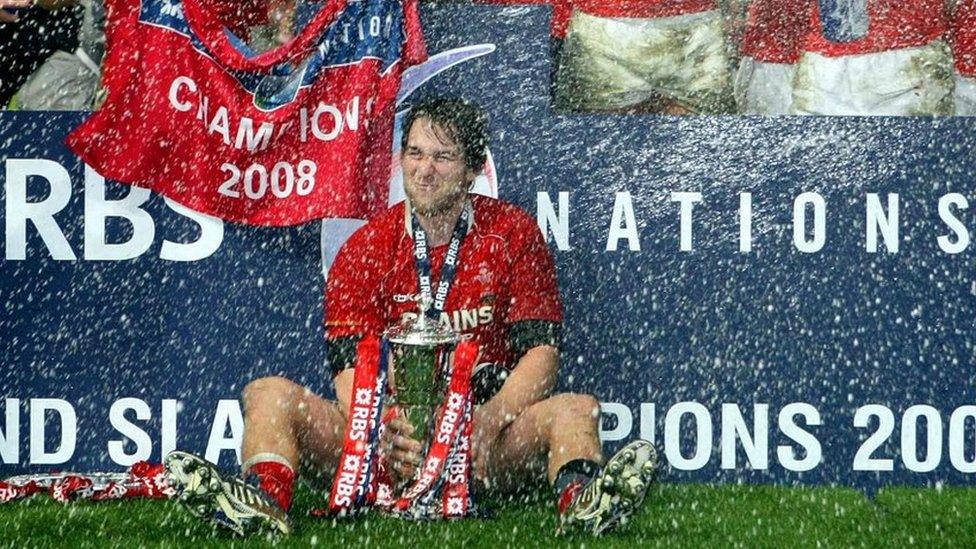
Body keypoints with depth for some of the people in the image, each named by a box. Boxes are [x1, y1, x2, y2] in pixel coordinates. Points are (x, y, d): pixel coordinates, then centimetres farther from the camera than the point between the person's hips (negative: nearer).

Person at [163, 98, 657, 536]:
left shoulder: (512, 234, 4)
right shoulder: (366, 249, 5)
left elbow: (541, 352, -3)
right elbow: (349, 366, -4)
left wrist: (488, 422, -24)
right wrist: (379, 434, -27)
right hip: (391, 428, 1)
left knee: (574, 410, -27)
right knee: (269, 395, -20)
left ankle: (581, 501, -58)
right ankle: (264, 499, -51)